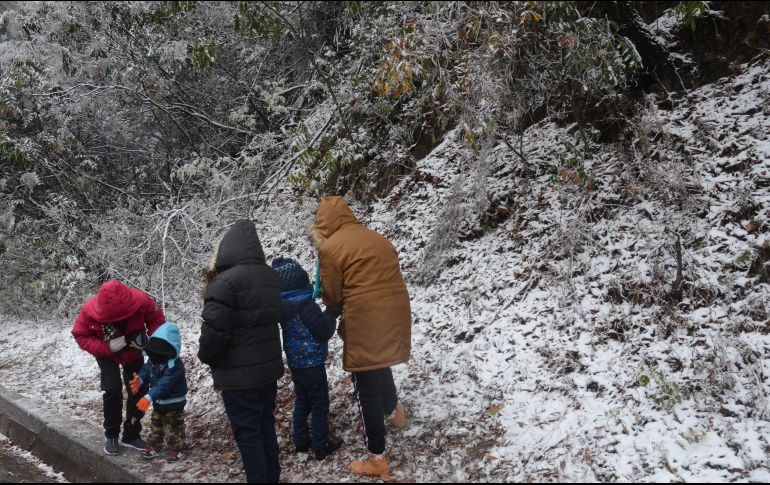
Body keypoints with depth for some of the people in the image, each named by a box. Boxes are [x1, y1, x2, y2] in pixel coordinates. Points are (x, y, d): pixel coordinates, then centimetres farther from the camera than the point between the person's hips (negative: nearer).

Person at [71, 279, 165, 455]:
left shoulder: (141, 300, -34)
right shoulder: (89, 310, -34)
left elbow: (157, 320, -15)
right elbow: (80, 336, -19)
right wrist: (107, 347, -34)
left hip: (133, 352, 2)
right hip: (107, 354, -2)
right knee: (112, 389, -17)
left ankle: (131, 435, 17)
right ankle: (111, 436, 2)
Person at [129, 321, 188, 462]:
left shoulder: (175, 366, -31)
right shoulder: (153, 360, -4)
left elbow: (164, 384, -37)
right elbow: (146, 371, 0)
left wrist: (149, 397, -45)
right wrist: (140, 380, -24)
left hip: (173, 404, -8)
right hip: (159, 403, 8)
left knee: (173, 428, 5)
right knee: (155, 426, 20)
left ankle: (176, 449, 21)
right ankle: (154, 447, 35)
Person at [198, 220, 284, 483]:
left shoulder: (224, 282, -21)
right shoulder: (271, 277, 6)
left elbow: (214, 331, -21)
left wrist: (205, 356, -1)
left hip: (238, 375, -8)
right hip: (269, 368, 8)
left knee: (247, 433, 2)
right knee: (266, 427, 17)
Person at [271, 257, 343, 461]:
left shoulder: (283, 304, 0)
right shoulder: (306, 304, -24)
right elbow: (324, 332, -19)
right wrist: (332, 313, -7)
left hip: (295, 363, 7)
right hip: (312, 363, -7)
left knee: (301, 402, 19)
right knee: (320, 404, 5)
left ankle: (301, 440, 27)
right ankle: (321, 445, 12)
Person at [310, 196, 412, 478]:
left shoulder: (330, 247, -8)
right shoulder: (377, 239, 14)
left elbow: (332, 296, -4)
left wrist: (336, 309, 19)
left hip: (365, 323, -7)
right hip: (394, 317, 7)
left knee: (367, 390, 4)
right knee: (381, 367, 33)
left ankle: (377, 459, 12)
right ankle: (393, 412, 56)